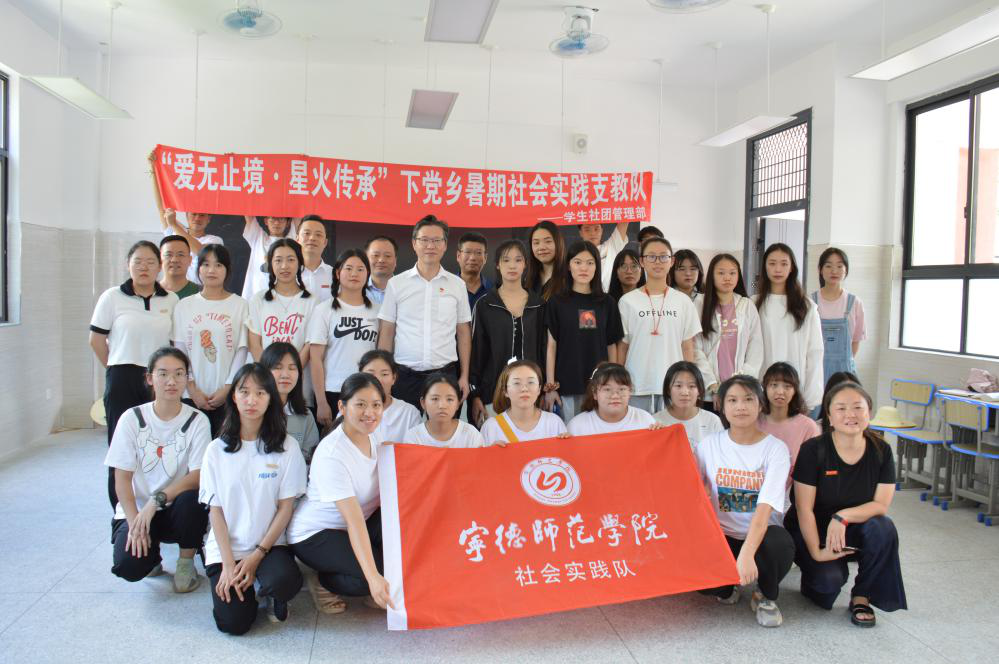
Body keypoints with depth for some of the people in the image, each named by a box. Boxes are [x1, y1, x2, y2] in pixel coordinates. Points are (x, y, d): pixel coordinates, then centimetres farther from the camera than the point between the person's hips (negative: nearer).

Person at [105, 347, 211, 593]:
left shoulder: (197, 421, -7)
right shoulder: (132, 418, -5)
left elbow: (197, 476, -14)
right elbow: (122, 478, -6)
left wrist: (156, 501, -28)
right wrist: (135, 523, -19)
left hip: (176, 509, 0)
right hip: (136, 509, 1)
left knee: (190, 499, -35)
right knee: (128, 566, -26)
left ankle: (187, 561, -5)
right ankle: (151, 552, 14)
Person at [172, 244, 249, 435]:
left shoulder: (240, 305, 2)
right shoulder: (184, 306, 8)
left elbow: (242, 351, -1)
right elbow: (179, 351, 5)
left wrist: (228, 388, -8)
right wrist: (192, 388, -4)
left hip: (228, 396, -2)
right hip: (192, 395, 2)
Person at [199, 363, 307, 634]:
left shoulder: (286, 446, -3)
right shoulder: (217, 449, 2)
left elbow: (286, 507, -3)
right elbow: (215, 510, 1)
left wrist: (257, 556, -10)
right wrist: (228, 563, -9)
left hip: (270, 544, -1)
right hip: (225, 548, 1)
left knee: (285, 582, -31)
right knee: (233, 622, -17)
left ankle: (266, 590, 5)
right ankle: (246, 586, 16)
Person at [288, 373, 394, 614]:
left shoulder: (374, 436, -4)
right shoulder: (331, 454, -27)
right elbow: (354, 520, -34)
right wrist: (373, 577, -40)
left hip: (359, 525, 7)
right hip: (314, 535, -7)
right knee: (384, 572, -27)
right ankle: (323, 582, 0)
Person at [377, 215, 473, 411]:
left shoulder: (457, 285, 6)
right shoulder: (396, 283, 3)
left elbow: (463, 333, 10)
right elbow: (386, 333, 5)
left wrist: (464, 376, 5)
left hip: (445, 374, 1)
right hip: (405, 376, -1)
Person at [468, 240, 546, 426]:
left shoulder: (538, 304, 7)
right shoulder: (485, 304, 1)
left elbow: (543, 348, 10)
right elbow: (475, 350, 1)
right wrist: (474, 395, -4)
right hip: (493, 391, -2)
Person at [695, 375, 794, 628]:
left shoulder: (775, 449, -9)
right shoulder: (709, 445, 0)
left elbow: (765, 507, -22)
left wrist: (747, 553, -37)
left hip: (762, 534, -1)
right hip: (722, 535, 2)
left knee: (779, 544, -37)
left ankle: (766, 596, -1)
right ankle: (728, 587, 10)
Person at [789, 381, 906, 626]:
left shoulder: (881, 451, -7)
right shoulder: (813, 450, -17)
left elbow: (882, 505, -12)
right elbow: (804, 509, -16)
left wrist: (842, 517, -27)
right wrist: (817, 551, -22)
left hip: (854, 532, 3)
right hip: (813, 532, -3)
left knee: (883, 528, -28)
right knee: (830, 578, -28)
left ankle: (862, 597, -7)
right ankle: (813, 578, 12)